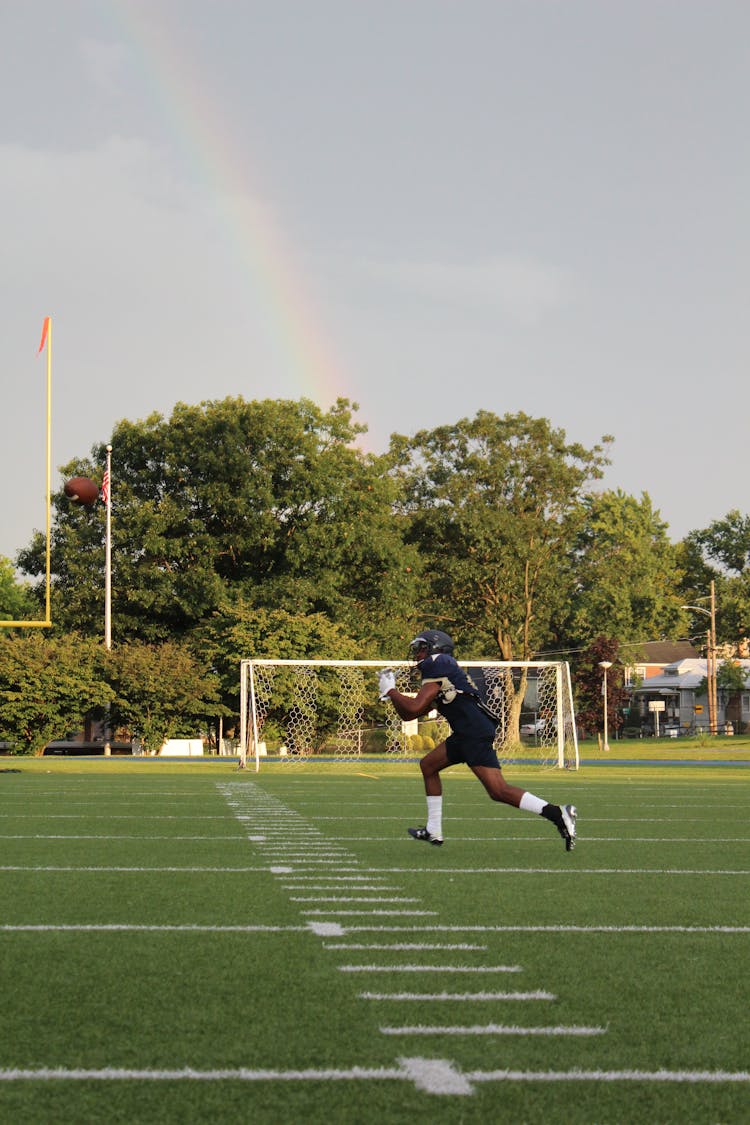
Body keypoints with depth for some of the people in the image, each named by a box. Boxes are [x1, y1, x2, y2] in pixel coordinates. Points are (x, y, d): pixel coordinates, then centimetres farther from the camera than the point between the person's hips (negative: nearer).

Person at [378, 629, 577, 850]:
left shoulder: (437, 665, -4)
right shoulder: (440, 668, 26)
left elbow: (414, 708, -11)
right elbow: (408, 714, 28)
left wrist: (390, 691, 3)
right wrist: (391, 690, 19)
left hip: (476, 732, -10)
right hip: (465, 733, 10)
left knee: (498, 791, -16)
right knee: (428, 766, 19)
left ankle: (558, 815, -20)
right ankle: (433, 831, 22)